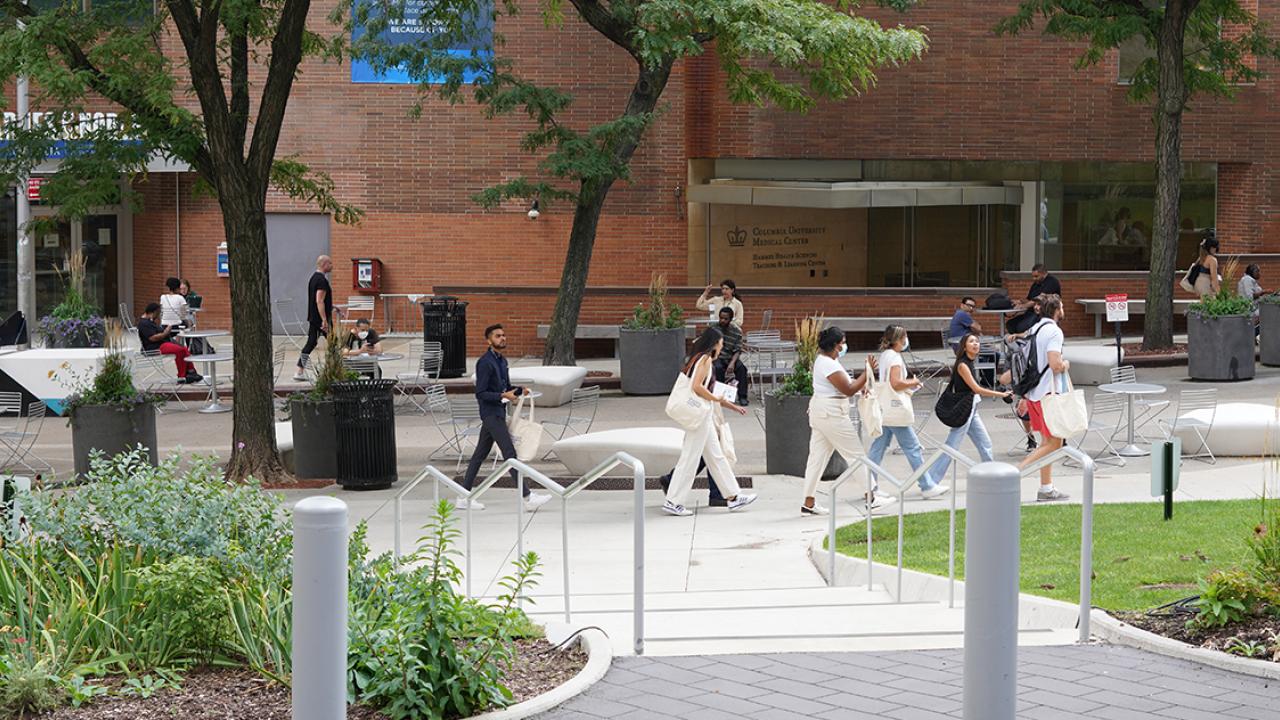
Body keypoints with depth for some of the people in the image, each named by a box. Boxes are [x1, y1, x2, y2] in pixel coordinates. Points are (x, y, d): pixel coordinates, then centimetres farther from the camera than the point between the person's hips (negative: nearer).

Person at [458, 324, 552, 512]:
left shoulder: (502, 361, 14)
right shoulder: (485, 363, -15)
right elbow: (480, 393, -18)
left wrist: (520, 391, 4)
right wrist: (503, 395, -27)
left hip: (498, 413, 10)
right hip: (490, 414, -10)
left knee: (480, 454, 11)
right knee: (510, 453, -12)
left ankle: (464, 498, 15)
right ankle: (528, 498, -14)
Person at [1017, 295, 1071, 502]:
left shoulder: (1034, 330, 14)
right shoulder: (1054, 331, -14)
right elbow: (1055, 364, -25)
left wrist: (1024, 396, 22)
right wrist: (1066, 365, -1)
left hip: (1032, 393, 9)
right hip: (1047, 394, -9)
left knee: (1047, 441, 14)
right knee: (1054, 443, -4)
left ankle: (1047, 488, 15)